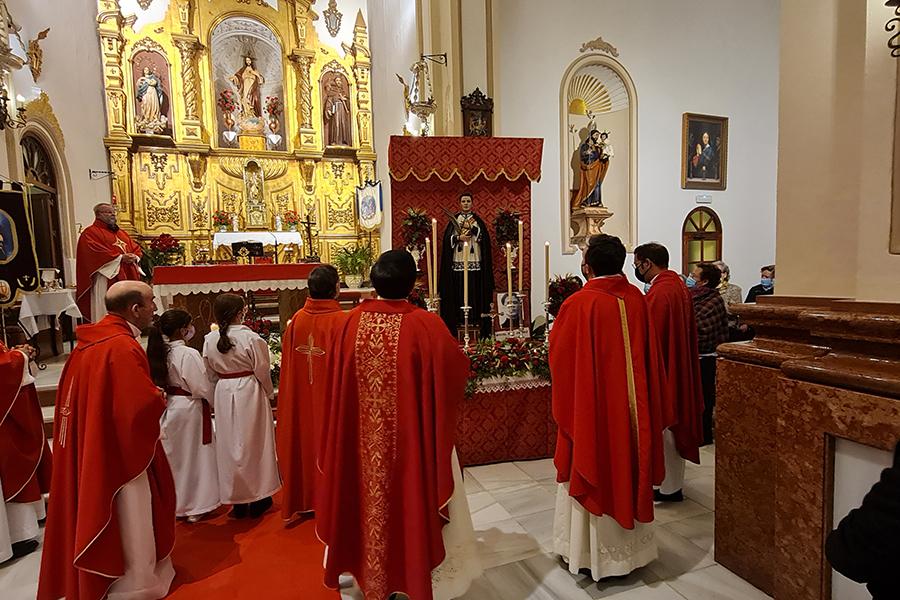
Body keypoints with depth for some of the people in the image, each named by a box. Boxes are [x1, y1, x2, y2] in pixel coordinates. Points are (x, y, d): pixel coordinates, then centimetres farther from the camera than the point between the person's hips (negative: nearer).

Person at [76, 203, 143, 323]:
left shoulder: (121, 233, 23)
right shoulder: (90, 232, 0)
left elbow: (136, 248, 18)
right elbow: (95, 252, -14)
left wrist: (134, 257, -4)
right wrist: (120, 257, -17)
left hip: (128, 278, 7)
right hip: (107, 279, -7)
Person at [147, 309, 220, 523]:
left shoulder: (162, 351, 0)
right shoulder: (189, 354, -22)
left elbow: (160, 382, 7)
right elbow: (203, 388, -19)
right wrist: (213, 403, -3)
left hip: (171, 407, 7)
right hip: (191, 409, -7)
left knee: (176, 455, 19)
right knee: (194, 456, 7)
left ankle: (176, 503, 33)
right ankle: (194, 506, 18)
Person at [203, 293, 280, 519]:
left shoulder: (209, 340, -3)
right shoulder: (250, 338, -17)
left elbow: (211, 373, 6)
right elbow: (262, 371, -9)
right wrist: (269, 393, 6)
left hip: (223, 393, 4)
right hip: (249, 392, -4)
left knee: (229, 444, 14)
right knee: (254, 443, 10)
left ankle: (236, 500, 24)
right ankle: (257, 499, 20)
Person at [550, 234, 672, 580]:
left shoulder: (579, 304, -18)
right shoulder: (637, 299, -3)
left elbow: (558, 353, -8)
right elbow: (650, 356, 5)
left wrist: (557, 330, 11)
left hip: (592, 405, -5)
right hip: (629, 404, 5)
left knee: (594, 473, 9)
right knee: (627, 468, 18)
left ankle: (591, 553, 24)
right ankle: (630, 548, 35)